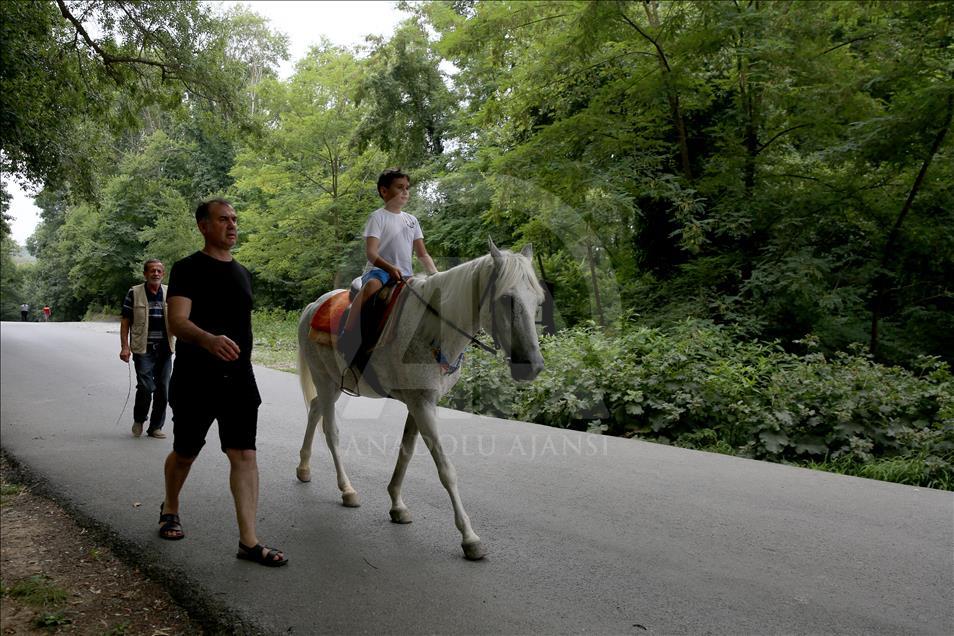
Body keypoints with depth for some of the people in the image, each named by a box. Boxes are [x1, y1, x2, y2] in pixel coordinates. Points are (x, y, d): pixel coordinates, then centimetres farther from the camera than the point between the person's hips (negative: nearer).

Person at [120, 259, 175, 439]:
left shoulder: (169, 293, 9)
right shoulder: (134, 293, 0)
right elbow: (125, 321, 0)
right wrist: (124, 347, -7)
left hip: (164, 350, 4)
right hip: (143, 349, -3)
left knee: (162, 389, 6)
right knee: (146, 387, -13)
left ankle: (155, 427, 20)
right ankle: (139, 419, 15)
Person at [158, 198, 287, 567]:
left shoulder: (242, 273, 14)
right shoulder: (188, 269, -7)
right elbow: (177, 321, -20)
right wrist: (209, 340, -40)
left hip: (239, 381, 4)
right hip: (194, 383, -4)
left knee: (244, 455, -4)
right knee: (185, 453, 13)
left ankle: (249, 541, -2)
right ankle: (170, 509, 42)